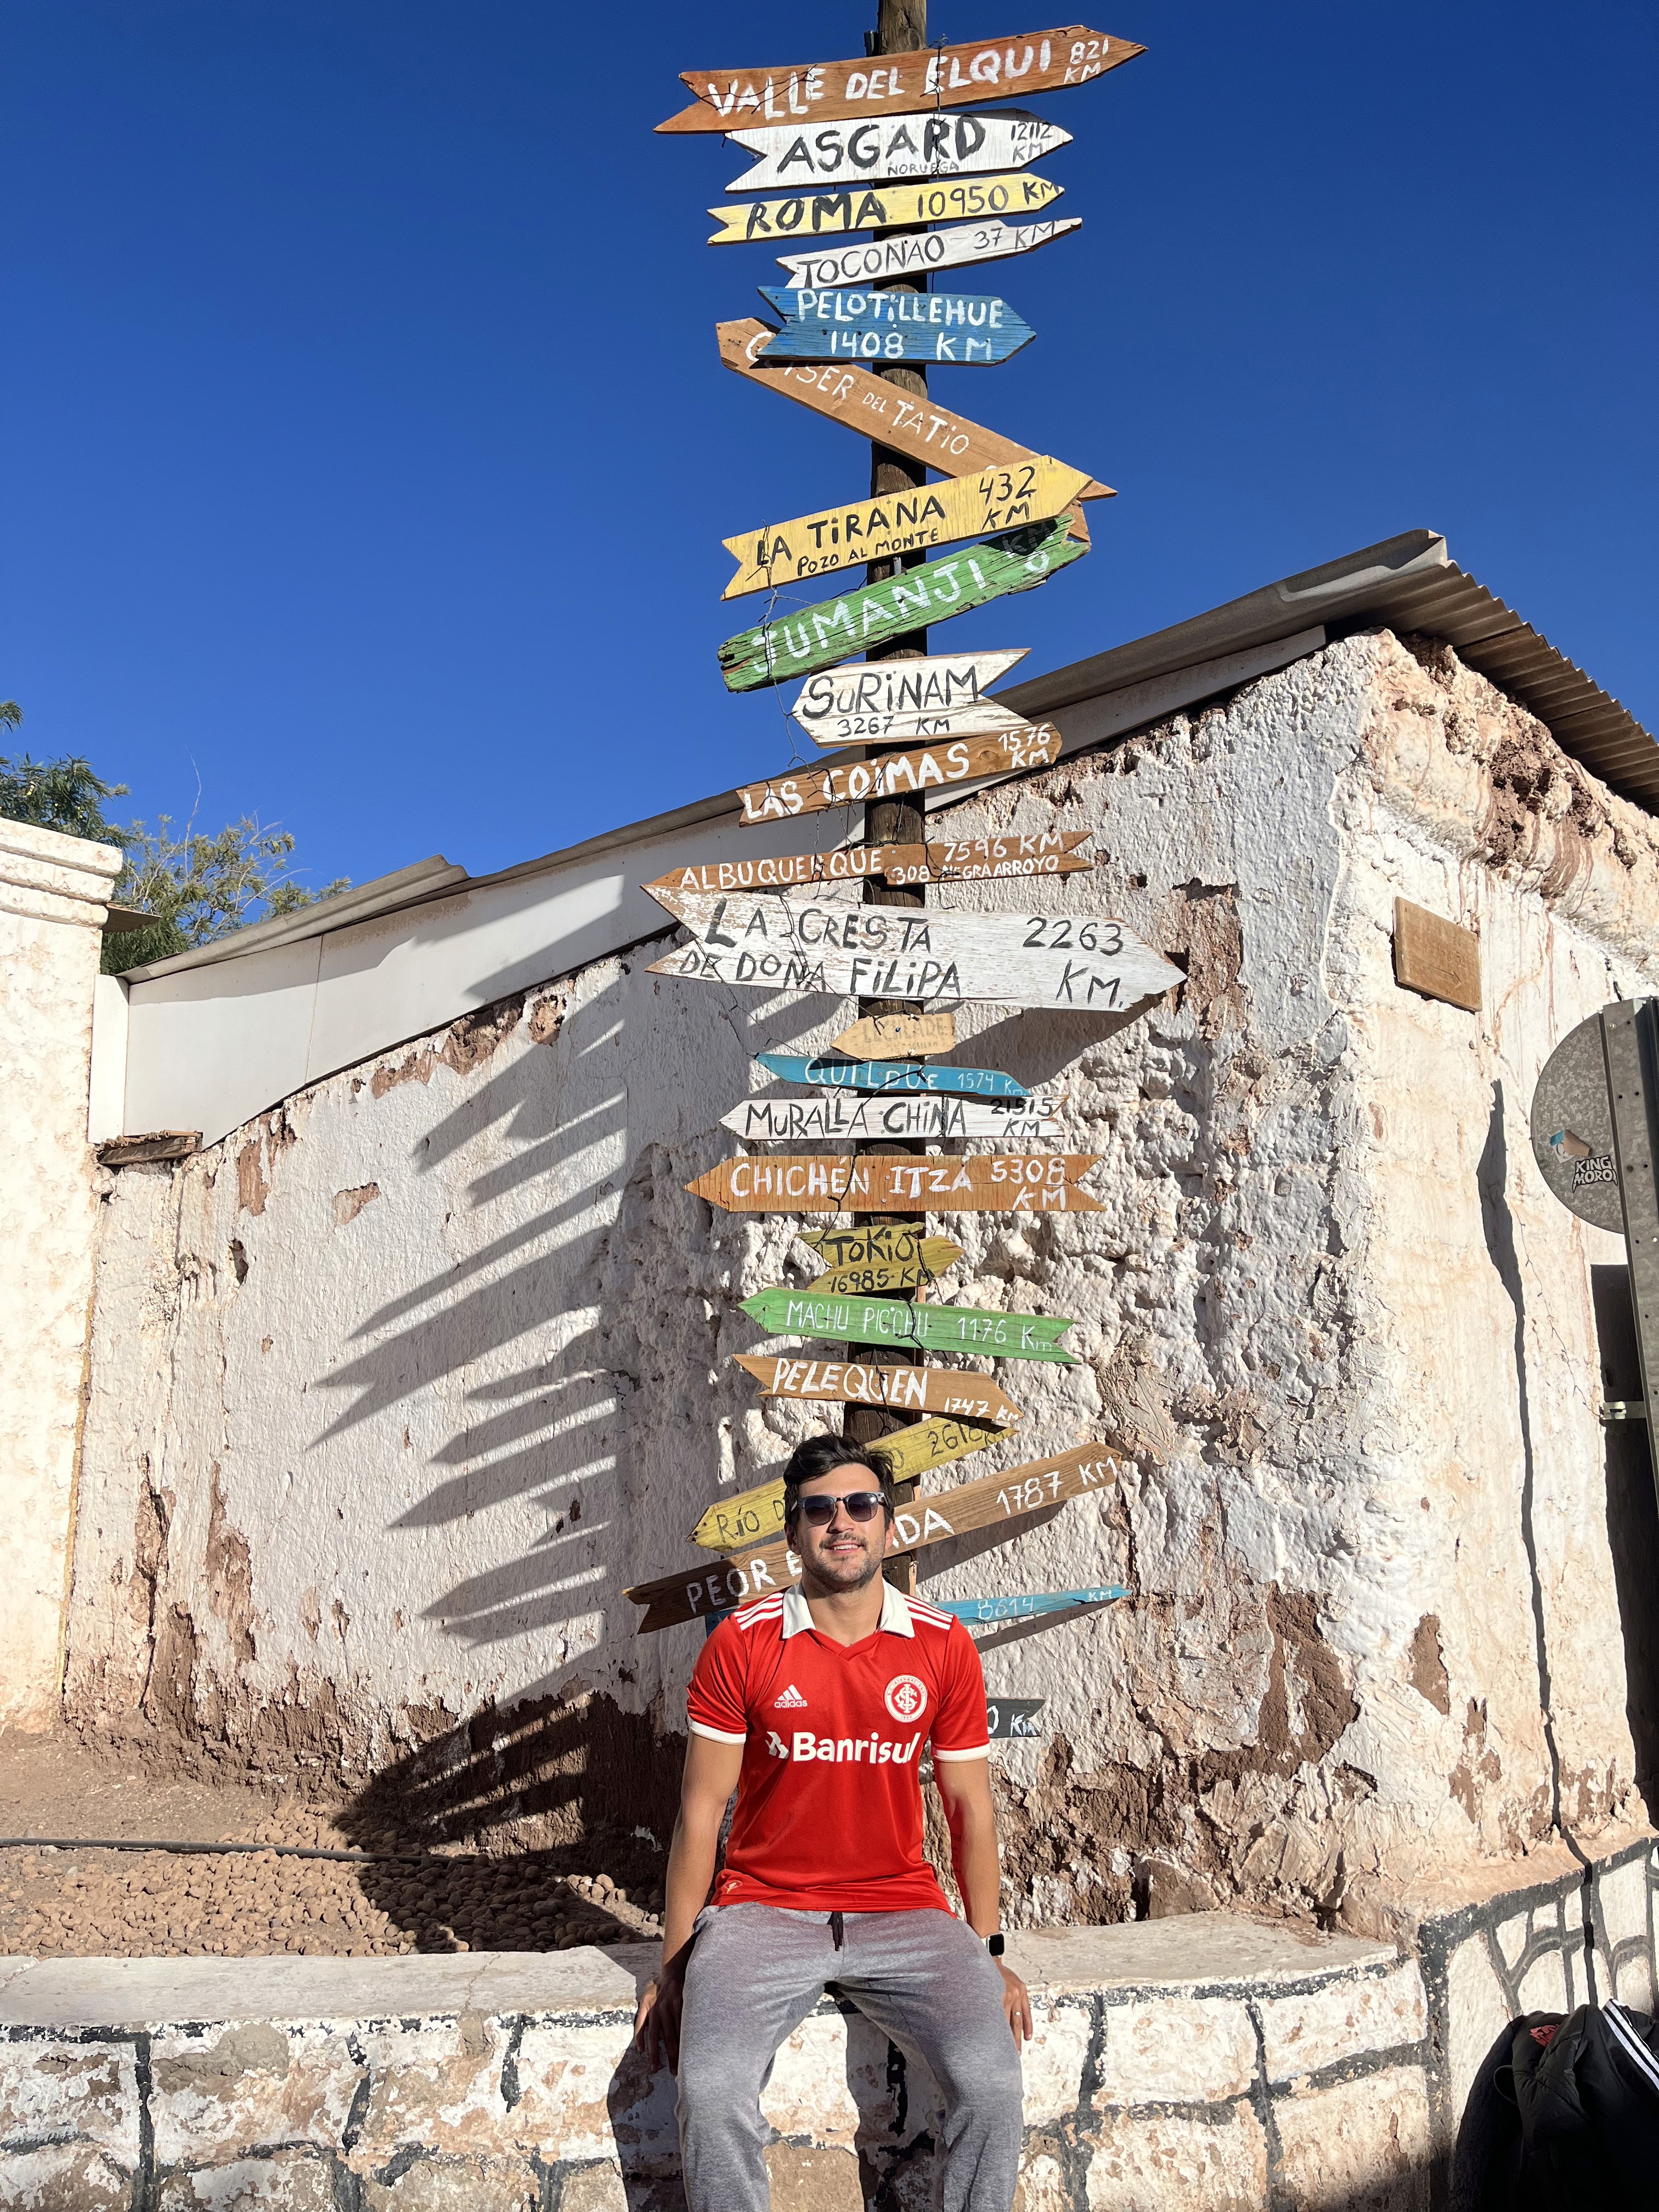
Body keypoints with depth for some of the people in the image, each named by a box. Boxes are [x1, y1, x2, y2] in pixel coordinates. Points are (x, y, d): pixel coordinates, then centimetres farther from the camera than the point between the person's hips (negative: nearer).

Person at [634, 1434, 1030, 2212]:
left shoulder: (944, 1646, -1)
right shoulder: (741, 1643, -5)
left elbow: (970, 1805, 7)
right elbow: (700, 1811, 0)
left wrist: (989, 1955, 5)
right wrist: (674, 1970, 2)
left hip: (902, 1911, 1)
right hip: (764, 1908, -1)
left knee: (991, 2077, -22)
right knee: (711, 2092, -25)